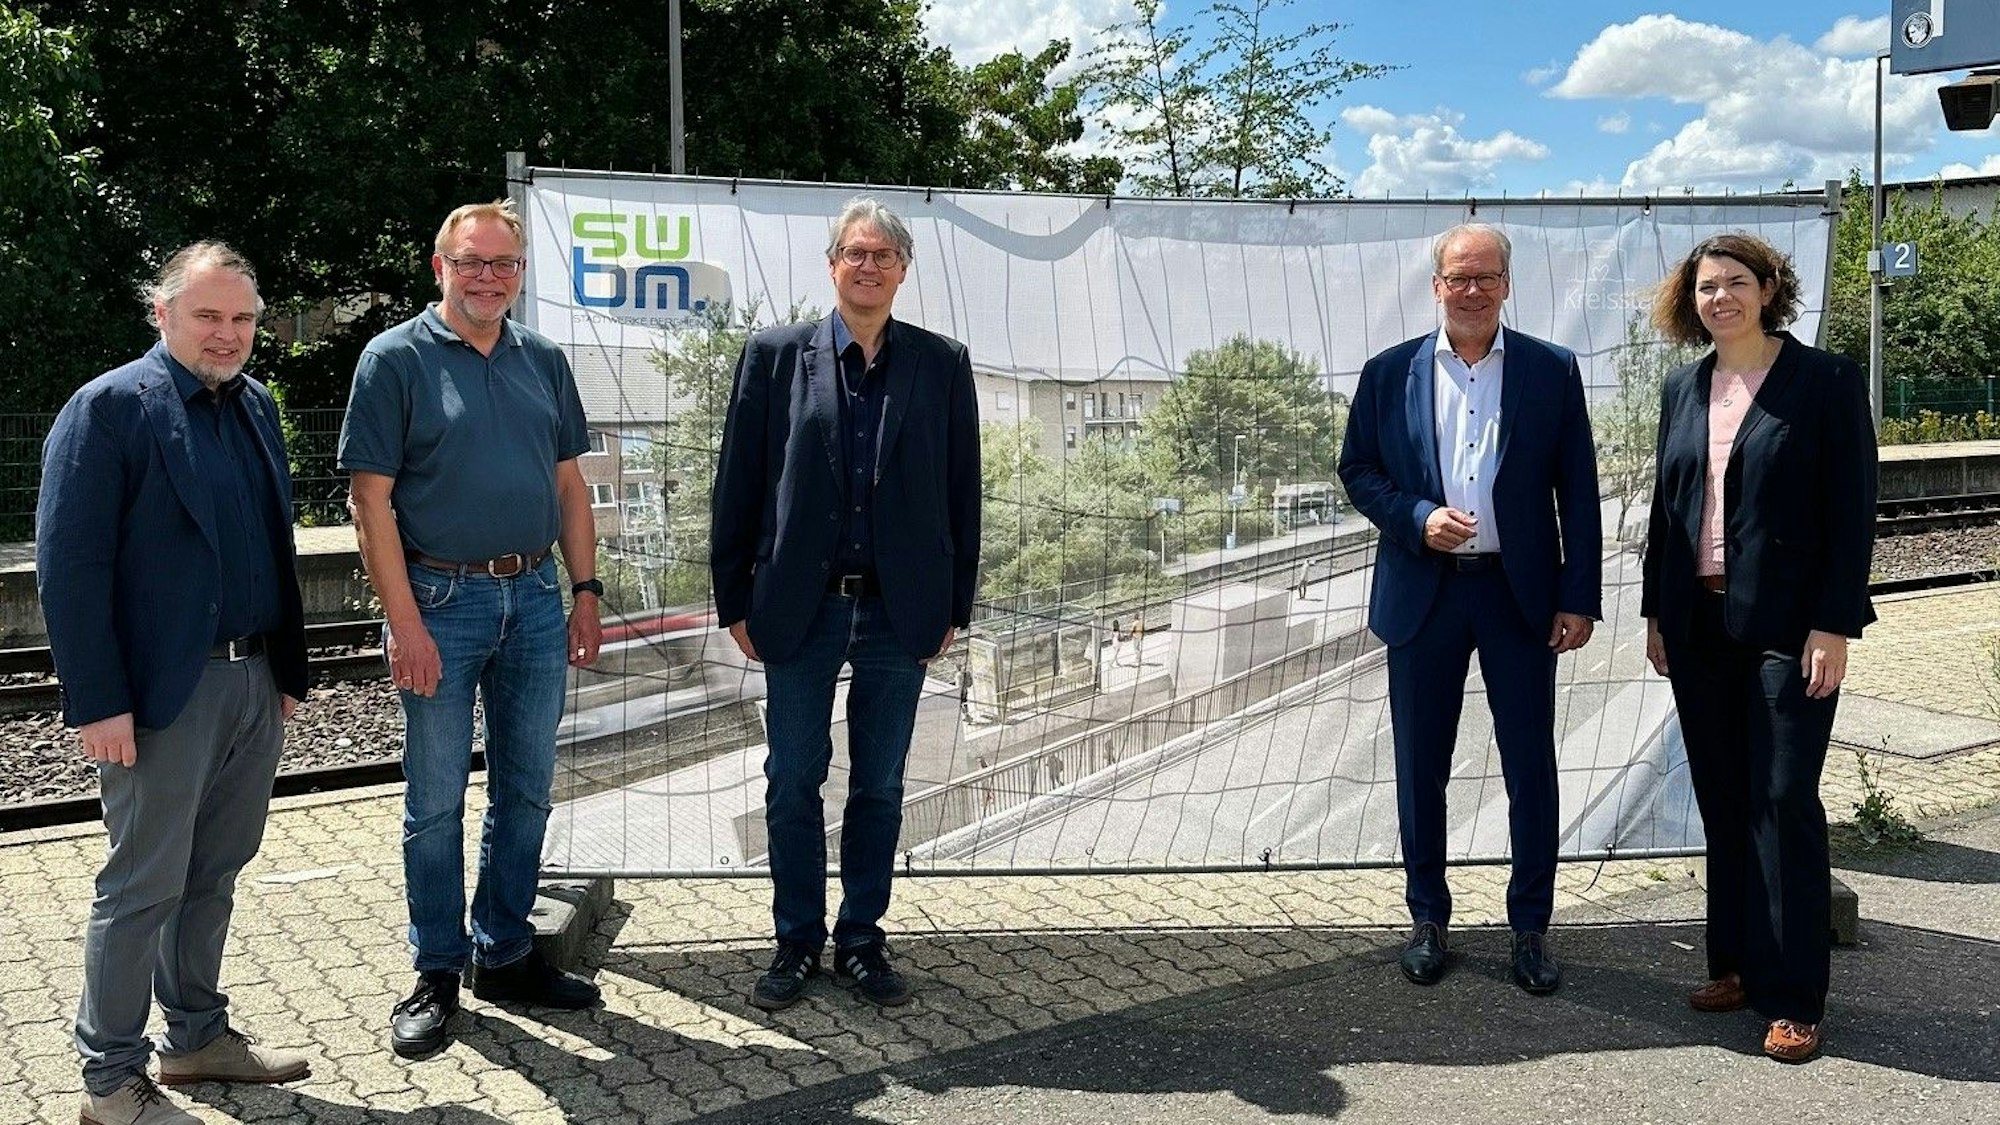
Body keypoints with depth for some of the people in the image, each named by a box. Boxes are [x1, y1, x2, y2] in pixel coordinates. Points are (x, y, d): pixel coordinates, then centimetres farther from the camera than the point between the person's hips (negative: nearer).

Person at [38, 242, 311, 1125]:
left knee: (214, 872, 17)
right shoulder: (109, 408, -9)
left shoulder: (255, 407, 12)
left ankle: (197, 1035, 32)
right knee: (144, 887, 3)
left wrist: (288, 670, 13)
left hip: (254, 681, 7)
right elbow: (69, 565, -13)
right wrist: (98, 703, -16)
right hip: (163, 690, -6)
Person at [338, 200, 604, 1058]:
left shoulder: (542, 361, 10)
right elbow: (372, 499, -9)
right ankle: (436, 973, 19)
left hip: (534, 598, 5)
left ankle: (506, 954, 26)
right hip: (442, 600, -5)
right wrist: (404, 623, -15)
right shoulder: (396, 360, -5)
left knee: (525, 790, 12)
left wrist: (585, 589, 5)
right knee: (436, 801, 5)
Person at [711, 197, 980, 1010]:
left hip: (900, 611, 1)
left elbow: (961, 492, 5)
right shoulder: (775, 356, 0)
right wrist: (735, 601, 0)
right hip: (800, 608, -1)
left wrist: (955, 606, 3)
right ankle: (797, 941, 24)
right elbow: (738, 486, 1)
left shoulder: (942, 364, 3)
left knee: (880, 786, 11)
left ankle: (861, 938, 25)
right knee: (793, 782, 8)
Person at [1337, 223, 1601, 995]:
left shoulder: (1552, 371, 1)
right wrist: (1416, 519, -13)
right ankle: (1428, 918, 25)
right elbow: (1357, 470, 5)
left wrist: (1579, 598, -5)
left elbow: (1578, 491, 1)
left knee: (1531, 765, 6)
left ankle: (1531, 926, 21)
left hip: (1521, 594, 0)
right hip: (1422, 593, 1)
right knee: (1420, 765, 9)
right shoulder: (1389, 373, 3)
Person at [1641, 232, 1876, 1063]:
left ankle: (1793, 996, 5)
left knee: (1784, 802, -3)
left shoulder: (1825, 381, -5)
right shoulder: (1683, 389, 10)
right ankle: (1737, 964, 22)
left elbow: (1852, 510, -8)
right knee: (1721, 801, 10)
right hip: (1699, 627, 5)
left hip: (1786, 628, -5)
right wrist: (1656, 611, 10)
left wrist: (1835, 625, -13)